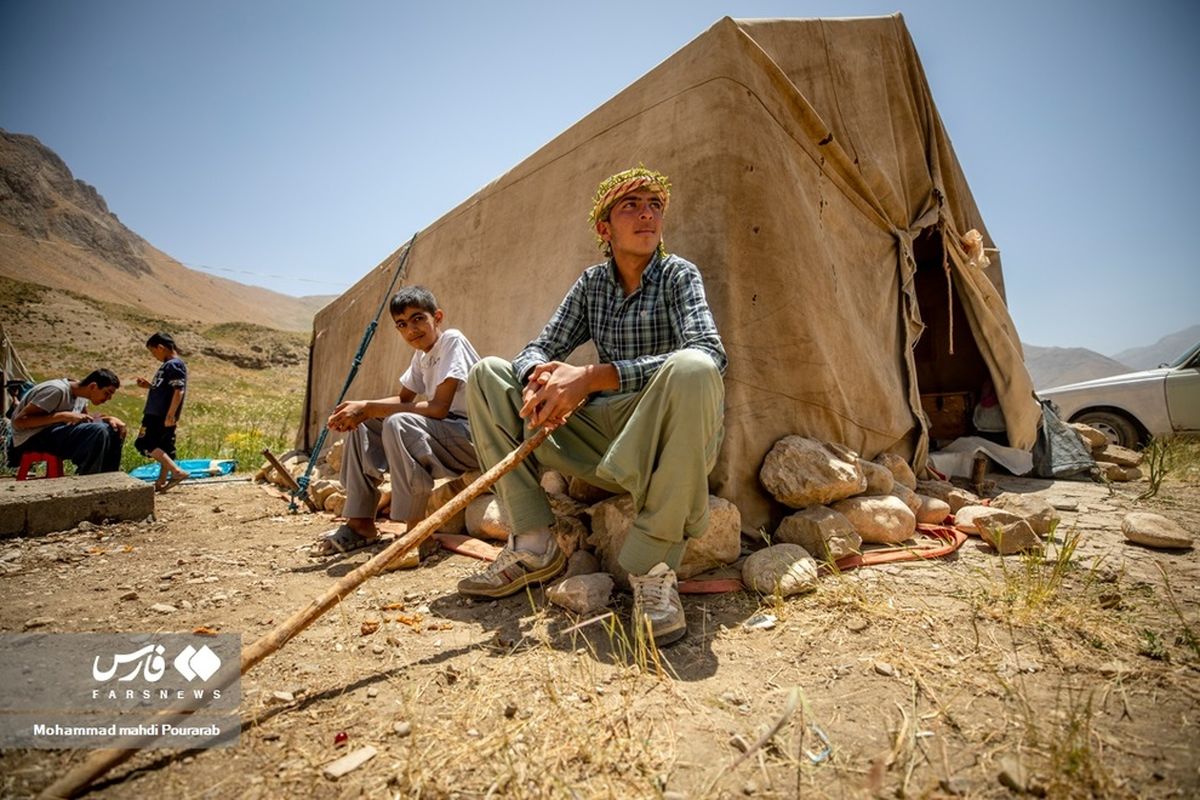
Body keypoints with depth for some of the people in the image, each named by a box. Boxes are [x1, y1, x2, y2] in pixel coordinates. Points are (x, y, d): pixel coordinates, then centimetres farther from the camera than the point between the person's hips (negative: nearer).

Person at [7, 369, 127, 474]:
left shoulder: (81, 392, 4)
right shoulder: (58, 391, -21)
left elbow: (86, 417, 15)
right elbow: (19, 421, -23)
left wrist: (110, 418, -4)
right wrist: (64, 416, -29)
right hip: (33, 438, -9)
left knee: (113, 430, -2)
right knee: (97, 432, -30)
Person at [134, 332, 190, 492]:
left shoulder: (174, 365, -14)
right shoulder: (167, 365, 17)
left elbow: (179, 391, -22)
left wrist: (170, 415, -26)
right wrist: (149, 385, 11)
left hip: (163, 416, -10)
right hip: (158, 414, 10)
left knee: (145, 444, -10)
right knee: (163, 448, 12)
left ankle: (177, 471, -15)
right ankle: (162, 481, 19)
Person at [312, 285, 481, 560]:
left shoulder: (451, 340, -14)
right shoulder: (422, 354, 13)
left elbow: (439, 408, -23)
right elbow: (404, 398, 17)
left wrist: (370, 408, -21)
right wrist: (362, 408, -4)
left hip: (475, 437, -9)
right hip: (441, 433, 9)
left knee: (399, 423, -32)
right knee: (362, 424, 6)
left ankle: (417, 532, -23)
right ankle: (361, 522, 8)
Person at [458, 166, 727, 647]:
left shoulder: (679, 275, -4)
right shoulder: (592, 283, 9)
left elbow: (709, 352, -23)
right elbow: (536, 350, 6)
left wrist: (589, 378, -30)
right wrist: (542, 377, -22)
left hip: (668, 440, -4)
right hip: (606, 434, 5)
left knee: (691, 368, -37)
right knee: (488, 373, 0)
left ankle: (654, 566, -25)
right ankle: (534, 546, -8)